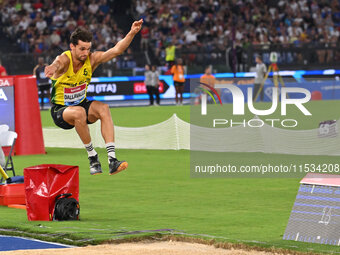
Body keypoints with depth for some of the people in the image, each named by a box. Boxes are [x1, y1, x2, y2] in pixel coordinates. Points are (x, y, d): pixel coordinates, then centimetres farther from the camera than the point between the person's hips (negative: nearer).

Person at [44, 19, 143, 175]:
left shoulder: (91, 59, -10)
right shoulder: (65, 60, -23)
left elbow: (116, 50, -17)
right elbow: (58, 63, -48)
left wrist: (132, 33, -32)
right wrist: (53, 67, -74)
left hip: (81, 103, 4)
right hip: (60, 110, -4)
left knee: (103, 108, -27)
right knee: (79, 112, -37)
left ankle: (112, 160, -34)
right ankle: (92, 157, -20)